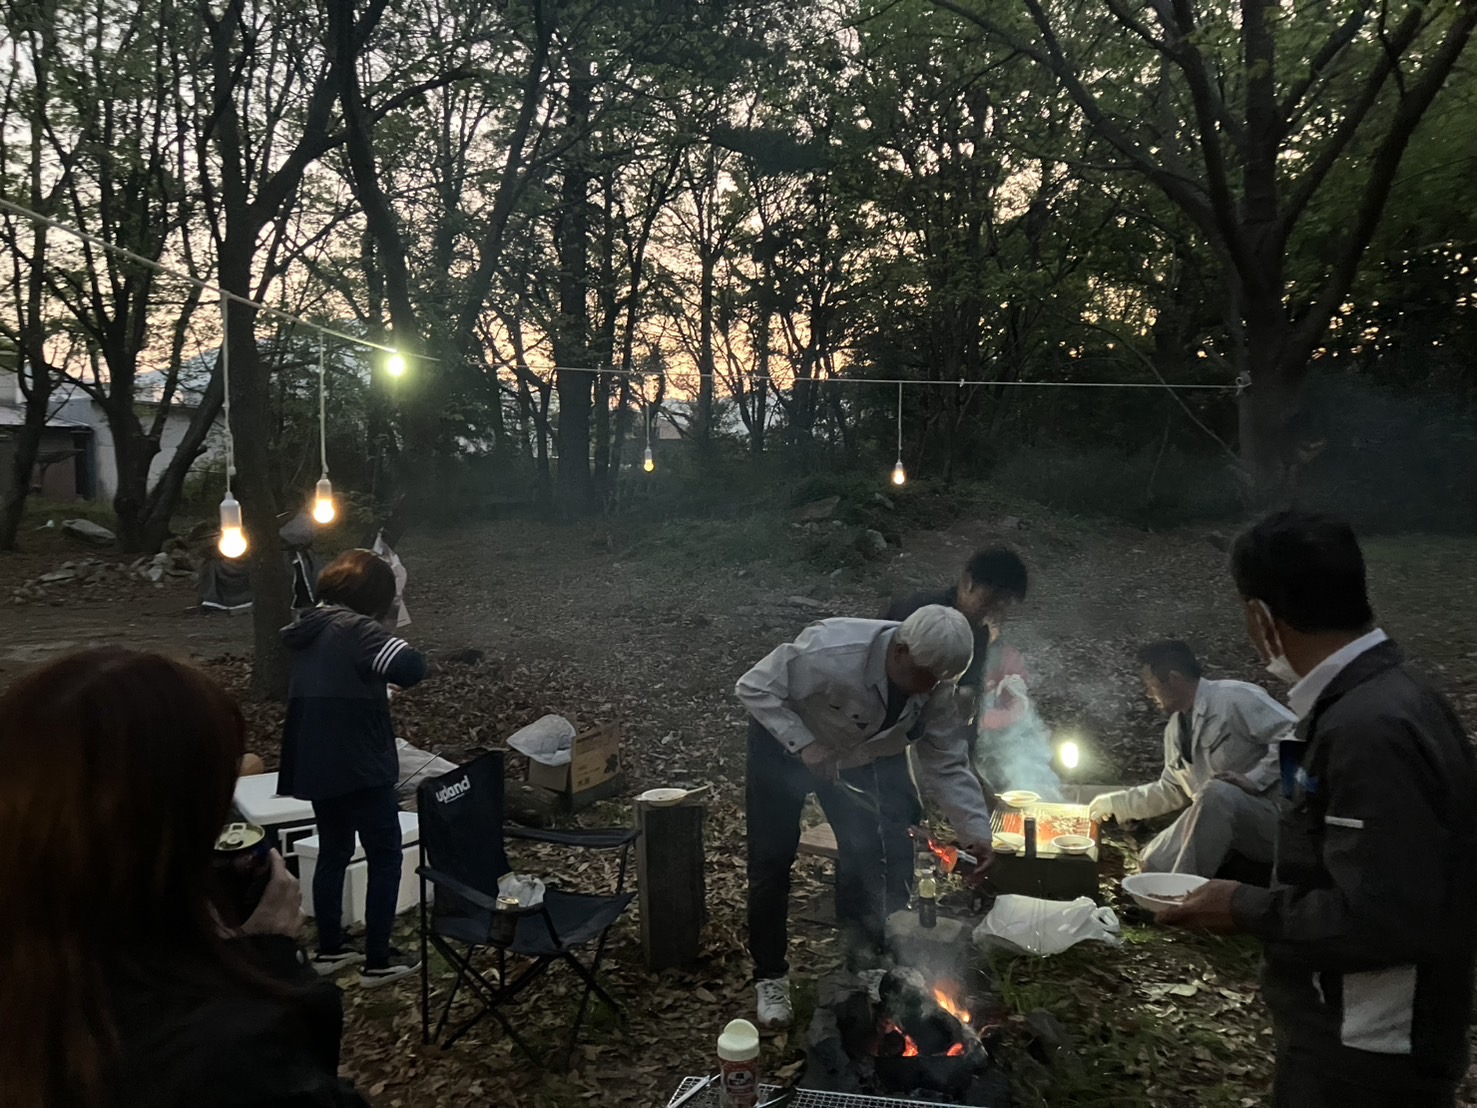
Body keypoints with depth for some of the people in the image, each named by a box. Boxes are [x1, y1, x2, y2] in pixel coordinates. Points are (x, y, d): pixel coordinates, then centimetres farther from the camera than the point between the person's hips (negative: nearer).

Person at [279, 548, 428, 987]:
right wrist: (408, 655, -10)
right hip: (359, 768, -8)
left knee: (333, 852, 21)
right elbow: (411, 668, -33)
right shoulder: (357, 629, -19)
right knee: (386, 857, 5)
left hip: (316, 767, 8)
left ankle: (329, 950, 30)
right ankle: (378, 961, 9)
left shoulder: (309, 629, 8)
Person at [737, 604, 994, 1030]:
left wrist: (977, 831, -22)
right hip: (786, 743, -4)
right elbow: (754, 689, -30)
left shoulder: (934, 684, -22)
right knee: (772, 862, -2)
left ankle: (864, 958, 25)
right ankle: (770, 977, 15)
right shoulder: (831, 653, -41)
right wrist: (804, 745, -36)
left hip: (861, 754, 5)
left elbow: (948, 762, -13)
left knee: (865, 852, 3)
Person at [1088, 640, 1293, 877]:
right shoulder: (1175, 730, 11)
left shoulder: (1236, 698, -14)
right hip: (1215, 818, 8)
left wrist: (1253, 779, -27)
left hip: (1268, 815, -8)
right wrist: (1116, 803, 20)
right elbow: (1171, 790, 23)